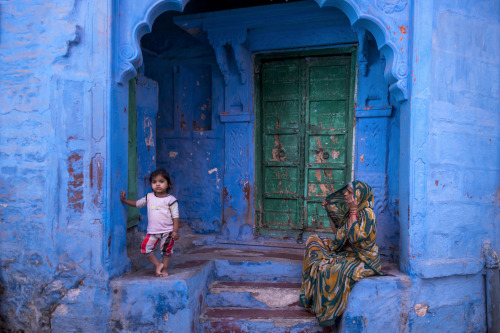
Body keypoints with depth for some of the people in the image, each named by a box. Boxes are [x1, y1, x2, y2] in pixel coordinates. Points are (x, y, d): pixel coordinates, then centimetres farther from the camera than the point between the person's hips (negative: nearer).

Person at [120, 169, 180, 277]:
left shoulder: (170, 199, -9)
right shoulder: (149, 197, 5)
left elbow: (175, 216, -9)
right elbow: (137, 203, 19)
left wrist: (175, 231, -14)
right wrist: (124, 200, 13)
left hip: (167, 231, -4)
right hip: (152, 231, 4)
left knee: (166, 251, 6)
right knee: (145, 248, -3)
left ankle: (164, 269, 24)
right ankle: (158, 265, 14)